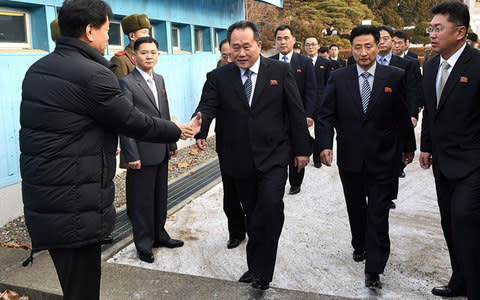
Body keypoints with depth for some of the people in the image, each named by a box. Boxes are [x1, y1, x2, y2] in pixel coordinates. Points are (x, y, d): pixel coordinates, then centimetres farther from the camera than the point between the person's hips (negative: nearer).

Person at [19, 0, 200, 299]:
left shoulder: (38, 69, 10)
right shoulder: (93, 75, -17)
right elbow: (136, 123, -10)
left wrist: (105, 145, 29)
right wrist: (179, 131, 7)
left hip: (41, 201, 9)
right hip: (76, 208, -9)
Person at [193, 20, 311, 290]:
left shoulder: (280, 71, 1)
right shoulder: (218, 78, 3)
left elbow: (296, 112, 2)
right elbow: (207, 107, -9)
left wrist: (302, 149, 1)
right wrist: (200, 128, -32)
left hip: (273, 156, -2)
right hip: (239, 161, 2)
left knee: (271, 206, -18)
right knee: (253, 214, 13)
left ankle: (261, 270, -4)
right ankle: (257, 267, 30)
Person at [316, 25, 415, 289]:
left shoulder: (394, 77, -2)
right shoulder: (338, 78, 0)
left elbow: (404, 115, 5)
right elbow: (325, 115, -1)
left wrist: (408, 146, 11)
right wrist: (325, 144, -14)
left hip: (382, 158, -2)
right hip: (349, 158, 2)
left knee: (378, 213, 1)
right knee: (355, 207, 18)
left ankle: (373, 269, 10)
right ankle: (360, 246, 42)